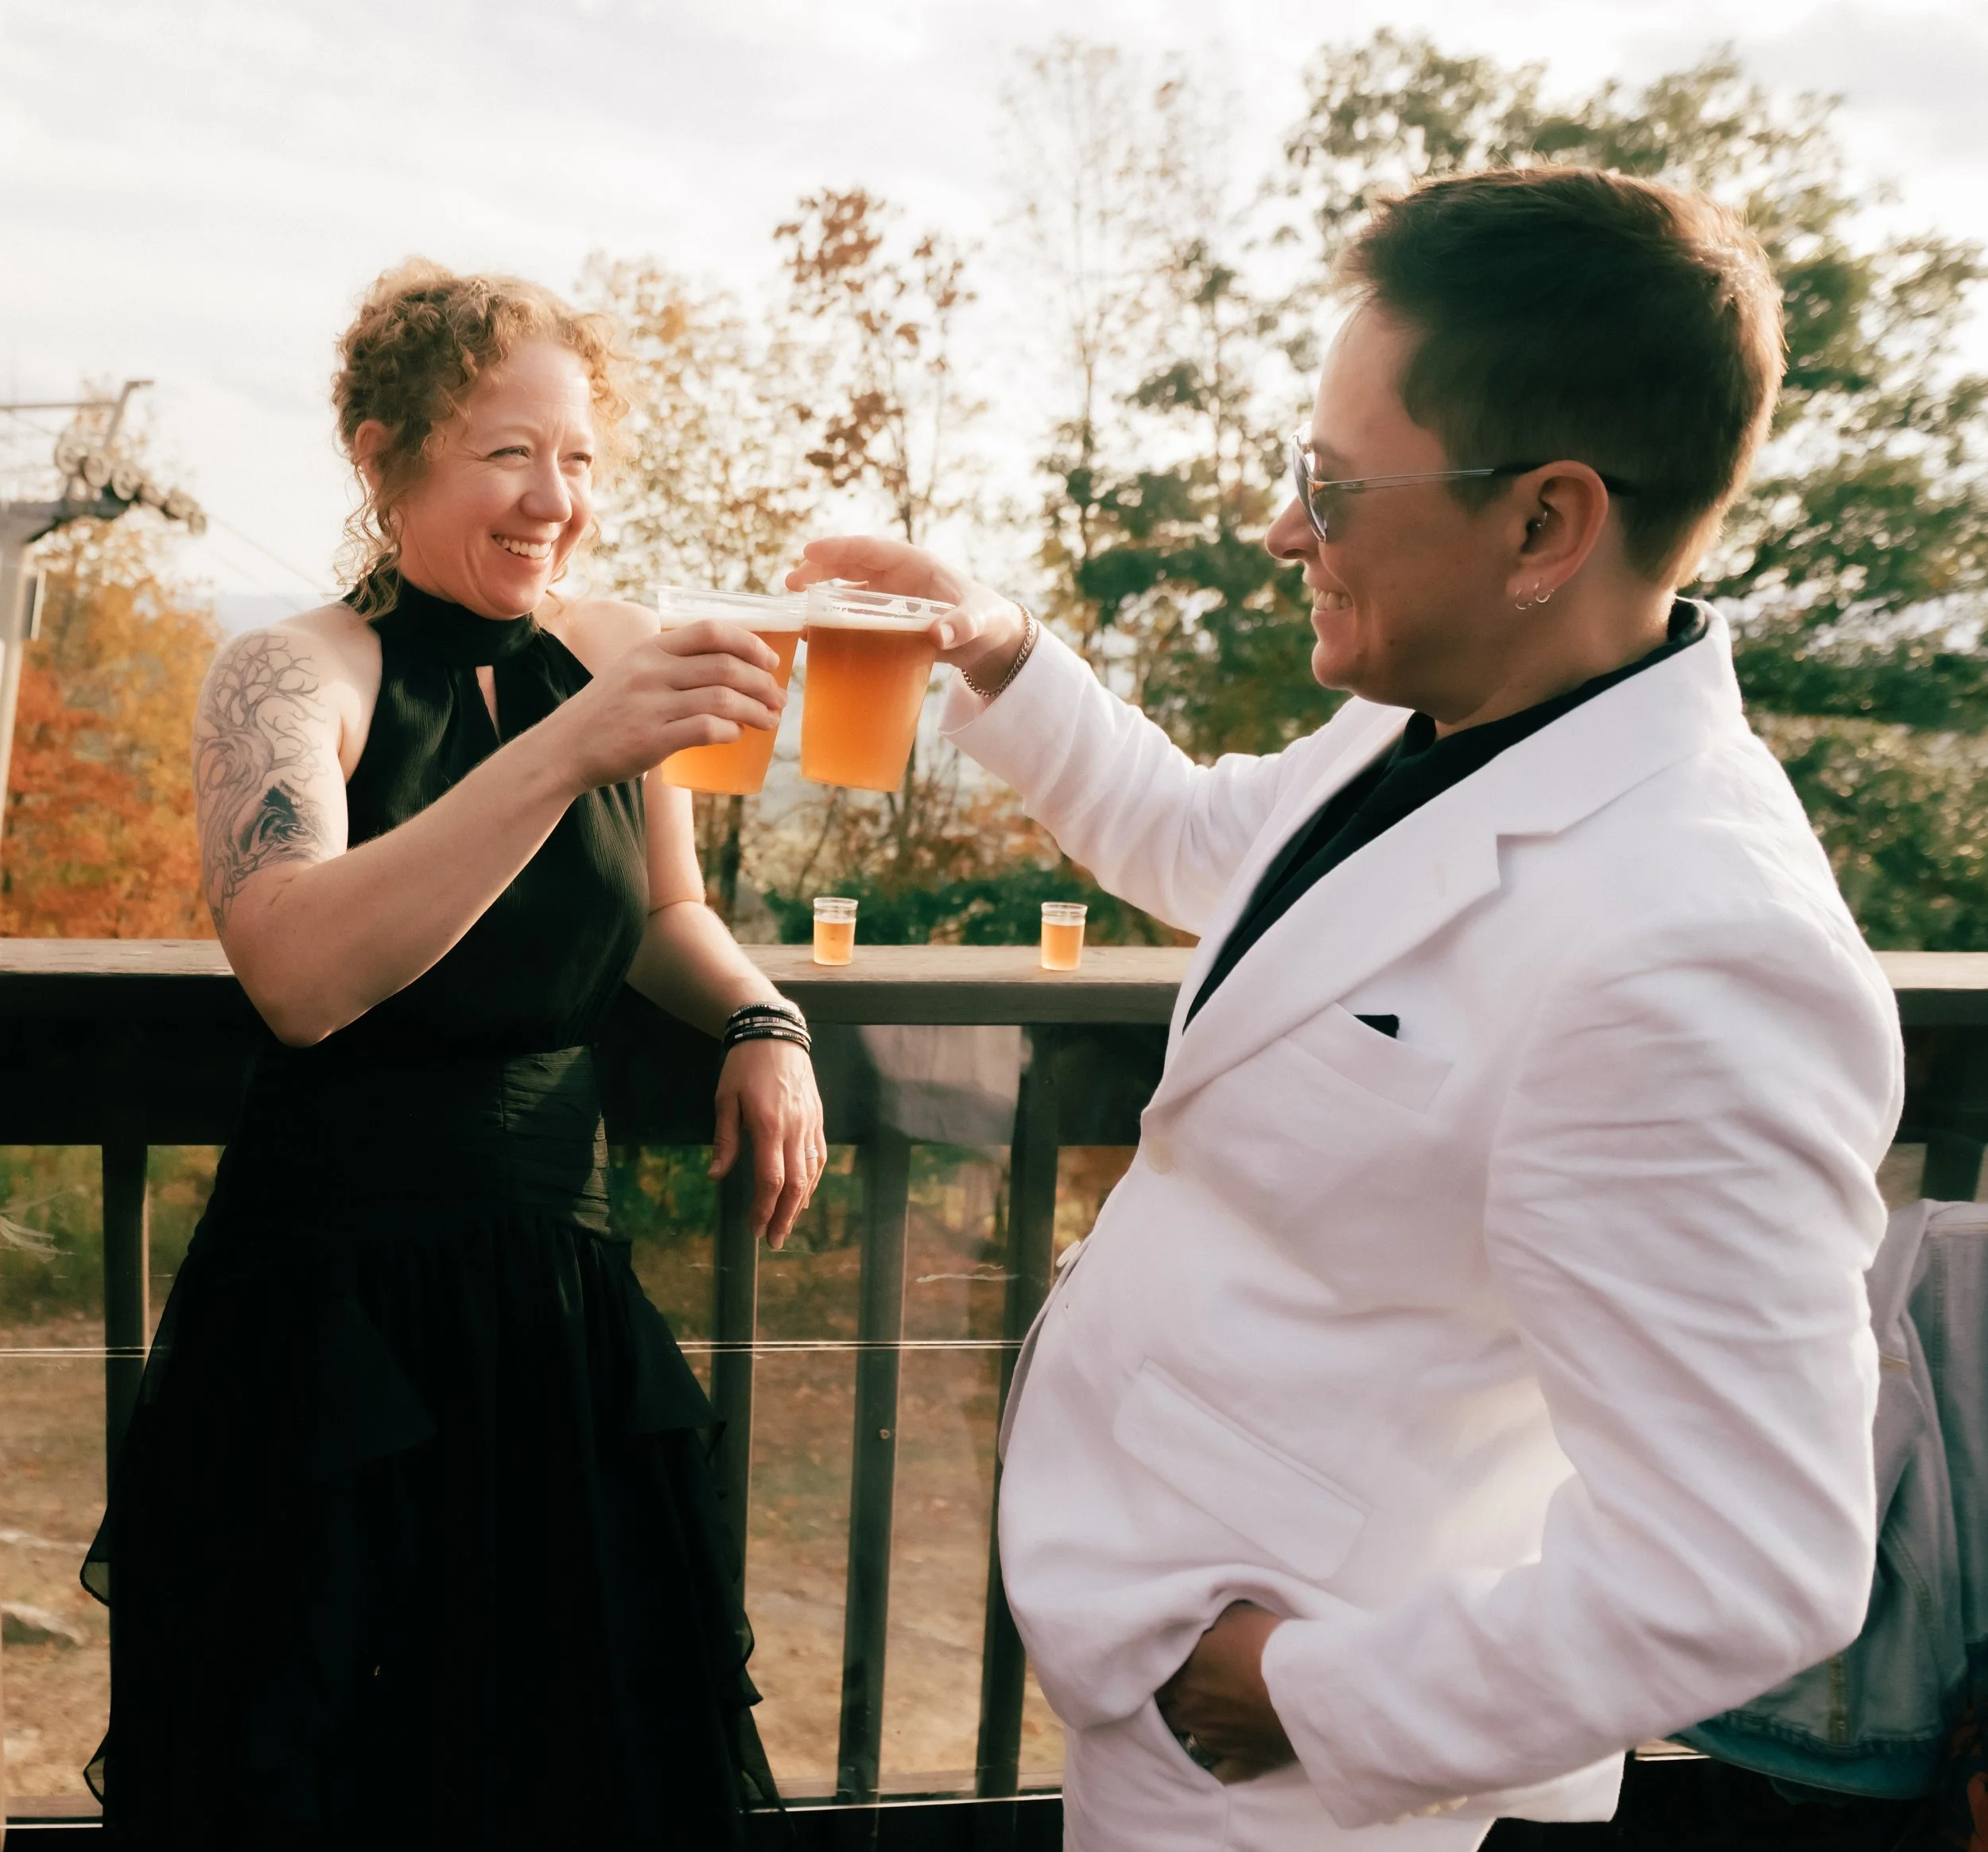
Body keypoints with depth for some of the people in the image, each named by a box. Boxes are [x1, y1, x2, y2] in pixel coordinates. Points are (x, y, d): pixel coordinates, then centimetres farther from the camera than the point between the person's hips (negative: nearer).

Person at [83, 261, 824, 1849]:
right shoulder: (296, 674, -9)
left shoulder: (614, 654, 4)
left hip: (566, 1301, 5)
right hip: (338, 1315, -4)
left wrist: (760, 1020, -1)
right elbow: (300, 974, -28)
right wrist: (569, 747, -33)